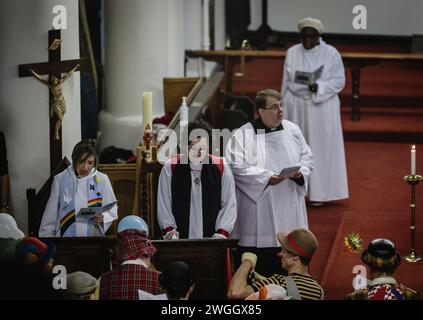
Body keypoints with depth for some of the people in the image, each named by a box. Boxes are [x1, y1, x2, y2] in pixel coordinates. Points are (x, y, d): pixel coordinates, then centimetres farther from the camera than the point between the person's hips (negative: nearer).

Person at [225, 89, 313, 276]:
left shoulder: (292, 130, 9)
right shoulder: (243, 135, -6)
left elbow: (307, 157, 14)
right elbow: (236, 167, -14)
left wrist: (300, 172, -8)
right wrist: (266, 177, -22)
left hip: (289, 209, 5)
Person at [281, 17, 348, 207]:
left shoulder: (331, 54, -5)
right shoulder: (292, 53, 4)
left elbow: (339, 81, -6)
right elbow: (286, 82, 9)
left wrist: (319, 87, -21)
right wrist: (284, 108, 8)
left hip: (322, 107, -2)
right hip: (297, 107, 3)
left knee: (320, 147, 0)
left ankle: (318, 192, 6)